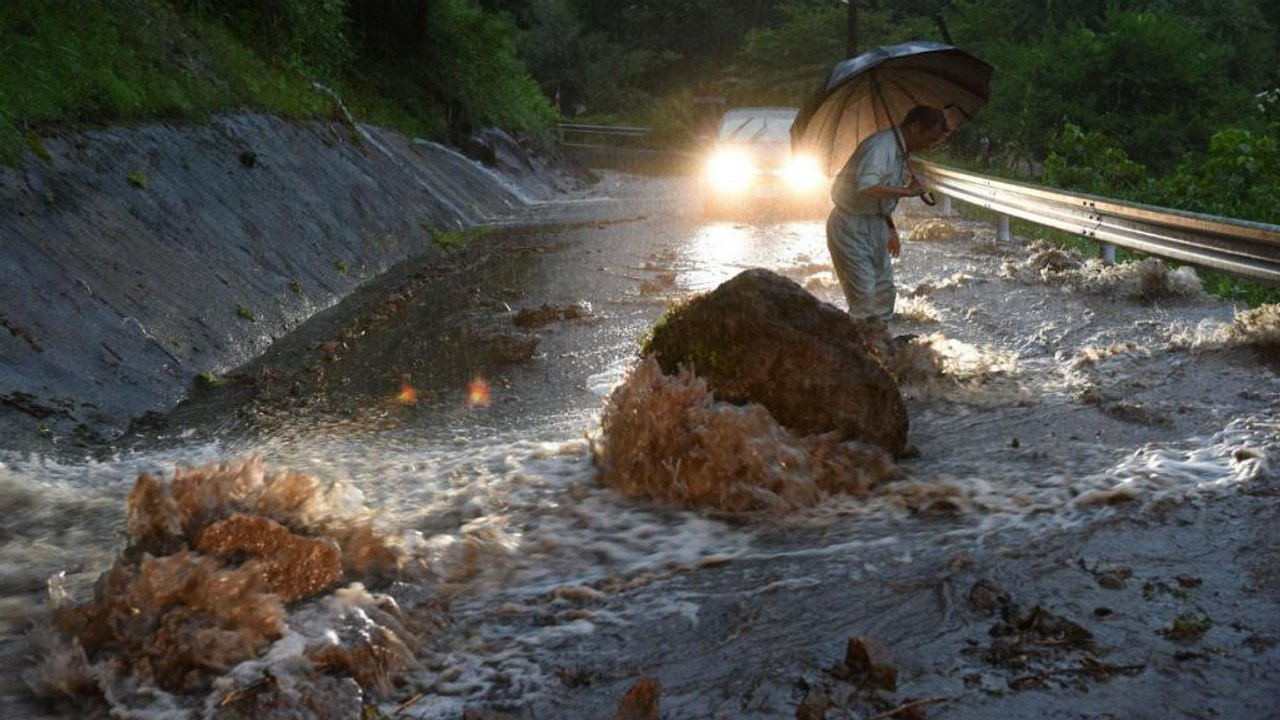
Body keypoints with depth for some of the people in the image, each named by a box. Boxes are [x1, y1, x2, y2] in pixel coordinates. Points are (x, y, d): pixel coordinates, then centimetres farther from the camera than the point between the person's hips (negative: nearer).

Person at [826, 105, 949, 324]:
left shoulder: (901, 151, 9)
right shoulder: (881, 146, -22)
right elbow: (866, 186, -39)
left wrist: (891, 228, 18)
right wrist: (906, 191, -29)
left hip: (876, 226, 10)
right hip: (850, 228, -10)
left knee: (884, 294, 15)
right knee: (864, 299, -12)